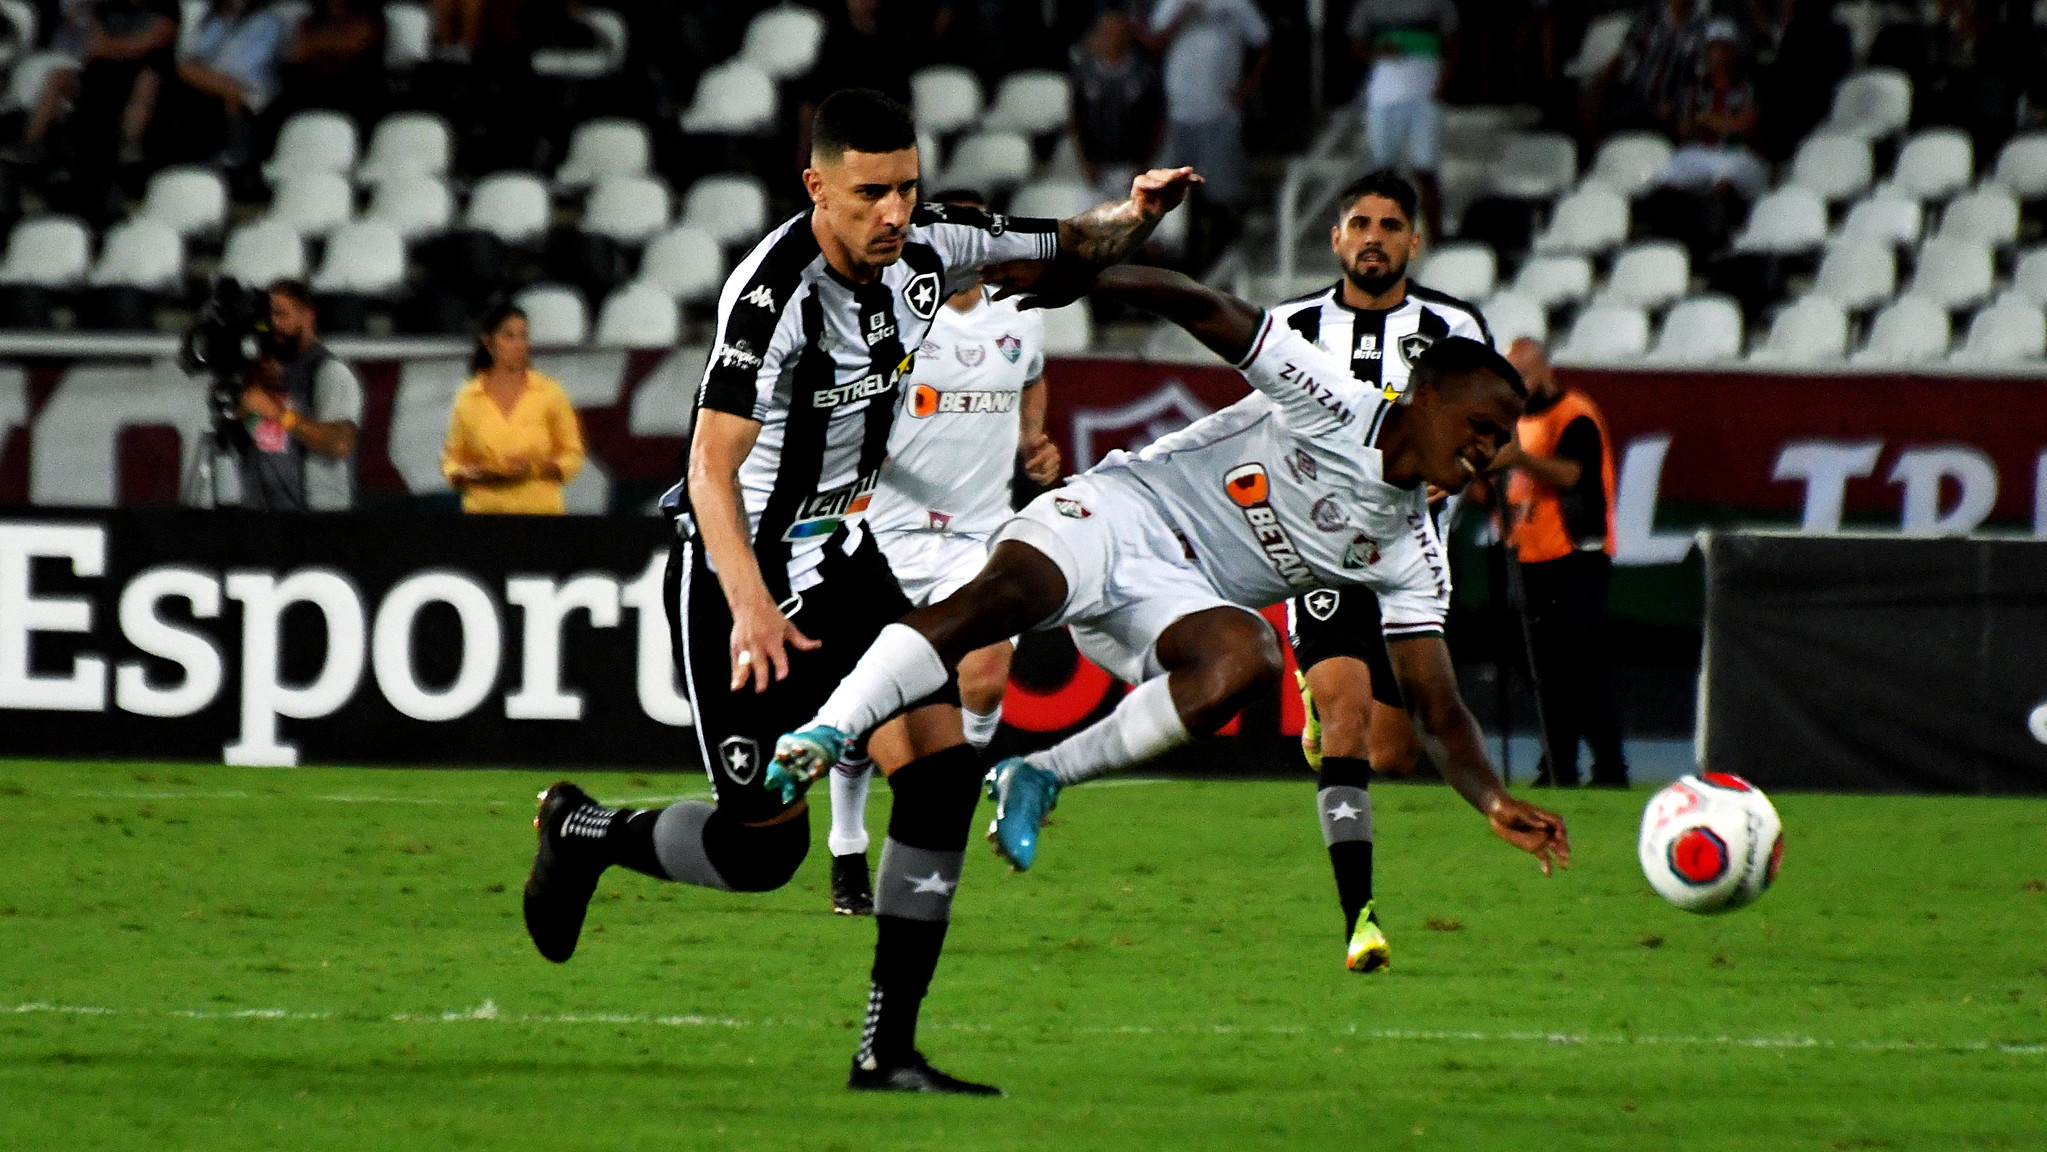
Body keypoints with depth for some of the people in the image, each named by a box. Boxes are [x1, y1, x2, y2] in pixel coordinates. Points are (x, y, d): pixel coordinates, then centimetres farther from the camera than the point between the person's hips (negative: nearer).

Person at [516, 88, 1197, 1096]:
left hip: (844, 558, 7)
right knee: (764, 846, -5)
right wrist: (751, 609, -46)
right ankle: (584, 832, 27)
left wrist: (1137, 213, -13)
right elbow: (712, 468, -33)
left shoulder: (928, 248, -6)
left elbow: (1067, 248, 10)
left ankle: (888, 1050, -3)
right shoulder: (774, 292, -27)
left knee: (942, 765, -10)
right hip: (741, 570, -7)